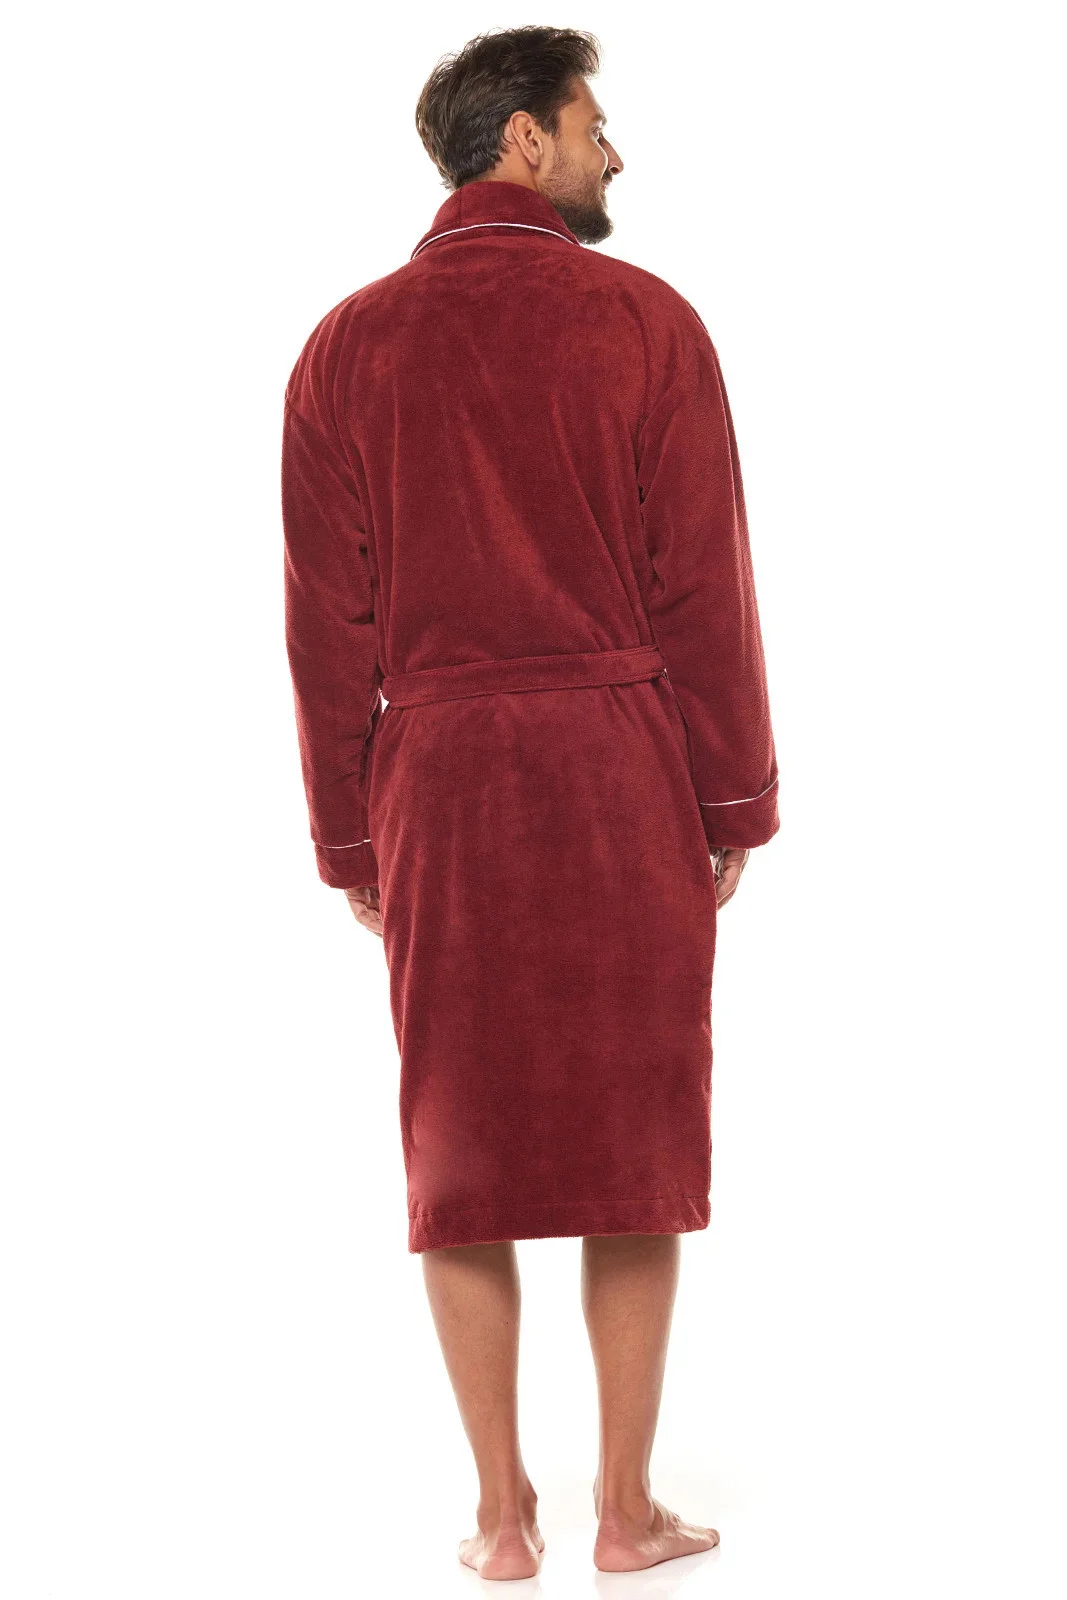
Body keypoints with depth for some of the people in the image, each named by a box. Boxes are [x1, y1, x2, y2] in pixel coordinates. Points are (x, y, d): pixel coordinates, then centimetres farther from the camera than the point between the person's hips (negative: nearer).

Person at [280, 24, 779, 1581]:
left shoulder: (348, 346, 3)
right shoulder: (643, 323, -4)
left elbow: (328, 620, 3)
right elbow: (705, 587, -5)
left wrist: (349, 838, 10)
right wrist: (739, 802, 4)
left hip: (437, 782, 2)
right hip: (624, 779, -2)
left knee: (462, 1148, 10)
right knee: (634, 1142, 8)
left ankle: (504, 1513, 18)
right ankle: (627, 1509, 17)